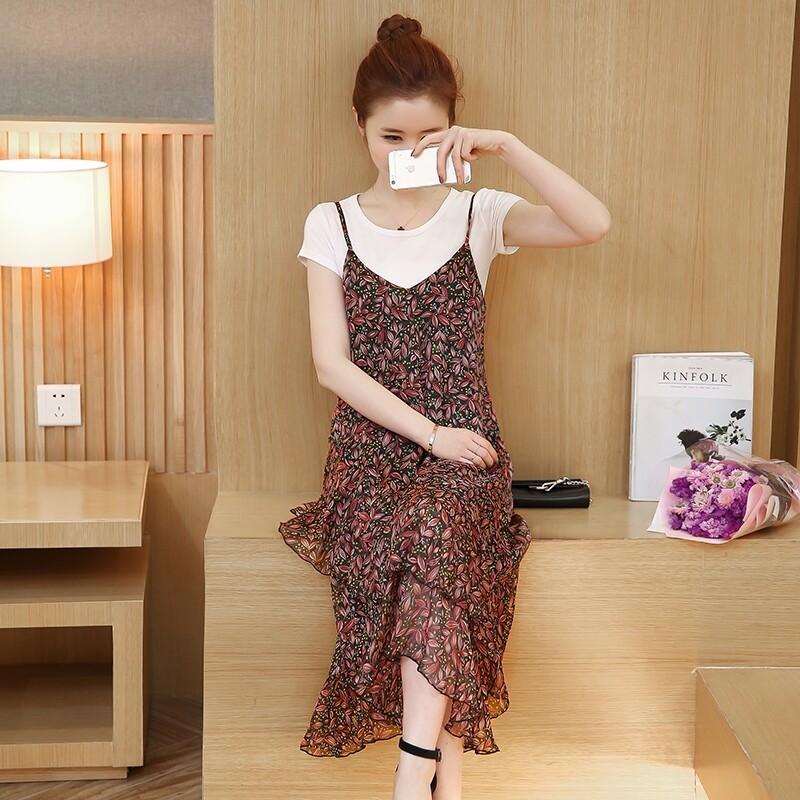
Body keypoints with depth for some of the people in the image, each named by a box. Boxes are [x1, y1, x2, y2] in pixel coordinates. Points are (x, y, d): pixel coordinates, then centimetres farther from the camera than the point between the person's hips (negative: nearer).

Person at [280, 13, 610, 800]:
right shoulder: (331, 226, 6)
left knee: (429, 533, -33)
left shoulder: (479, 215, 5)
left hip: (461, 448, 0)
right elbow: (332, 363, -3)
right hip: (369, 448, 1)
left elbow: (593, 224, -13)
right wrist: (428, 432, -11)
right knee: (437, 558, -28)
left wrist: (506, 146, -19)